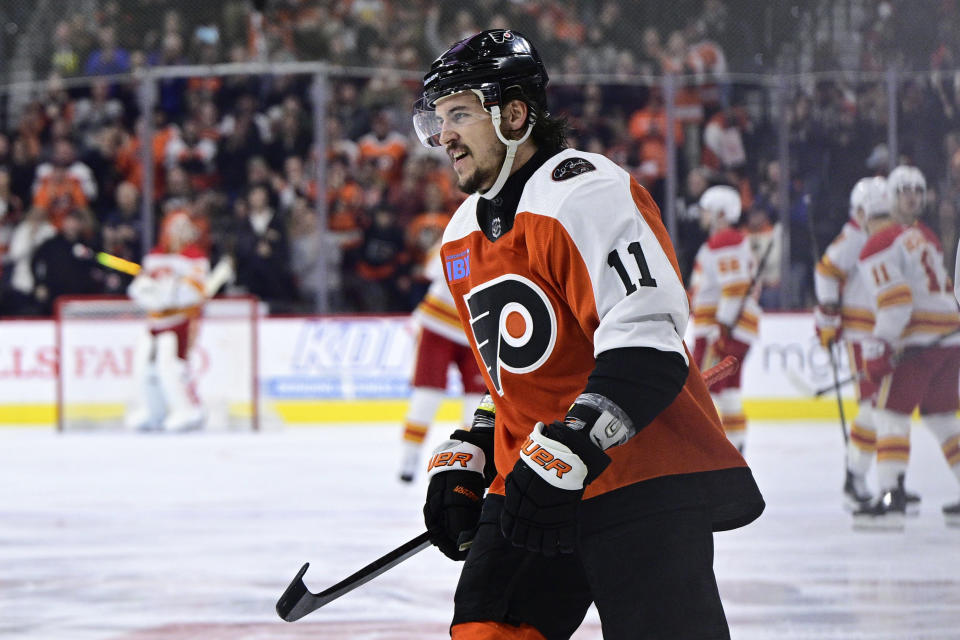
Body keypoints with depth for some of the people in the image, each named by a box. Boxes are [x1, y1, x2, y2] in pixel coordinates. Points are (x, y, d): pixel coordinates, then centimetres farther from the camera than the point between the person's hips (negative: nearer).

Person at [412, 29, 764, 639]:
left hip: (647, 483, -8)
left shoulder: (586, 192, -14)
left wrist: (568, 452, -29)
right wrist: (465, 464, 17)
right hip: (529, 487, 8)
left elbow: (646, 339, -24)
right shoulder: (463, 237, 17)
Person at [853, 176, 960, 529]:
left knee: (890, 412, -6)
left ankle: (891, 496, -17)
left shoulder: (876, 248, -7)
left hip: (919, 341, -8)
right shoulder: (921, 236, 18)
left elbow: (895, 300, -18)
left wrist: (878, 348, -17)